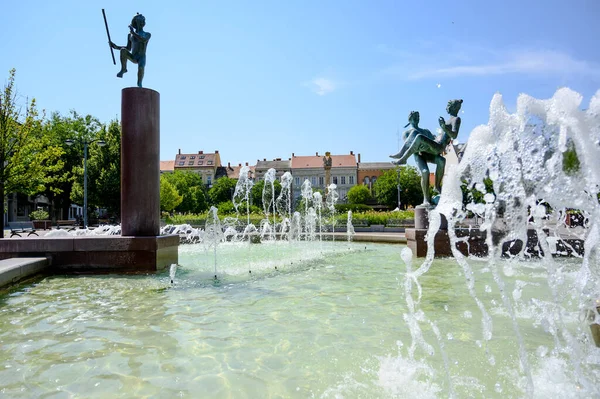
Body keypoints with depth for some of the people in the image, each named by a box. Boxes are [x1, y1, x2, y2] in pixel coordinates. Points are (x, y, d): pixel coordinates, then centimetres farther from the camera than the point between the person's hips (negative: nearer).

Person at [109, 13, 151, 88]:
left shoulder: (147, 34, 9)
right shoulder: (130, 35, 18)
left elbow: (143, 40, -14)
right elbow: (128, 48, 21)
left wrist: (133, 32, -20)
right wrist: (116, 47, 10)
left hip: (142, 58, -3)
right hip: (133, 57, 3)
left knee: (141, 68, -35)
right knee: (123, 50, -27)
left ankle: (139, 85, -21)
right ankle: (123, 69, -16)